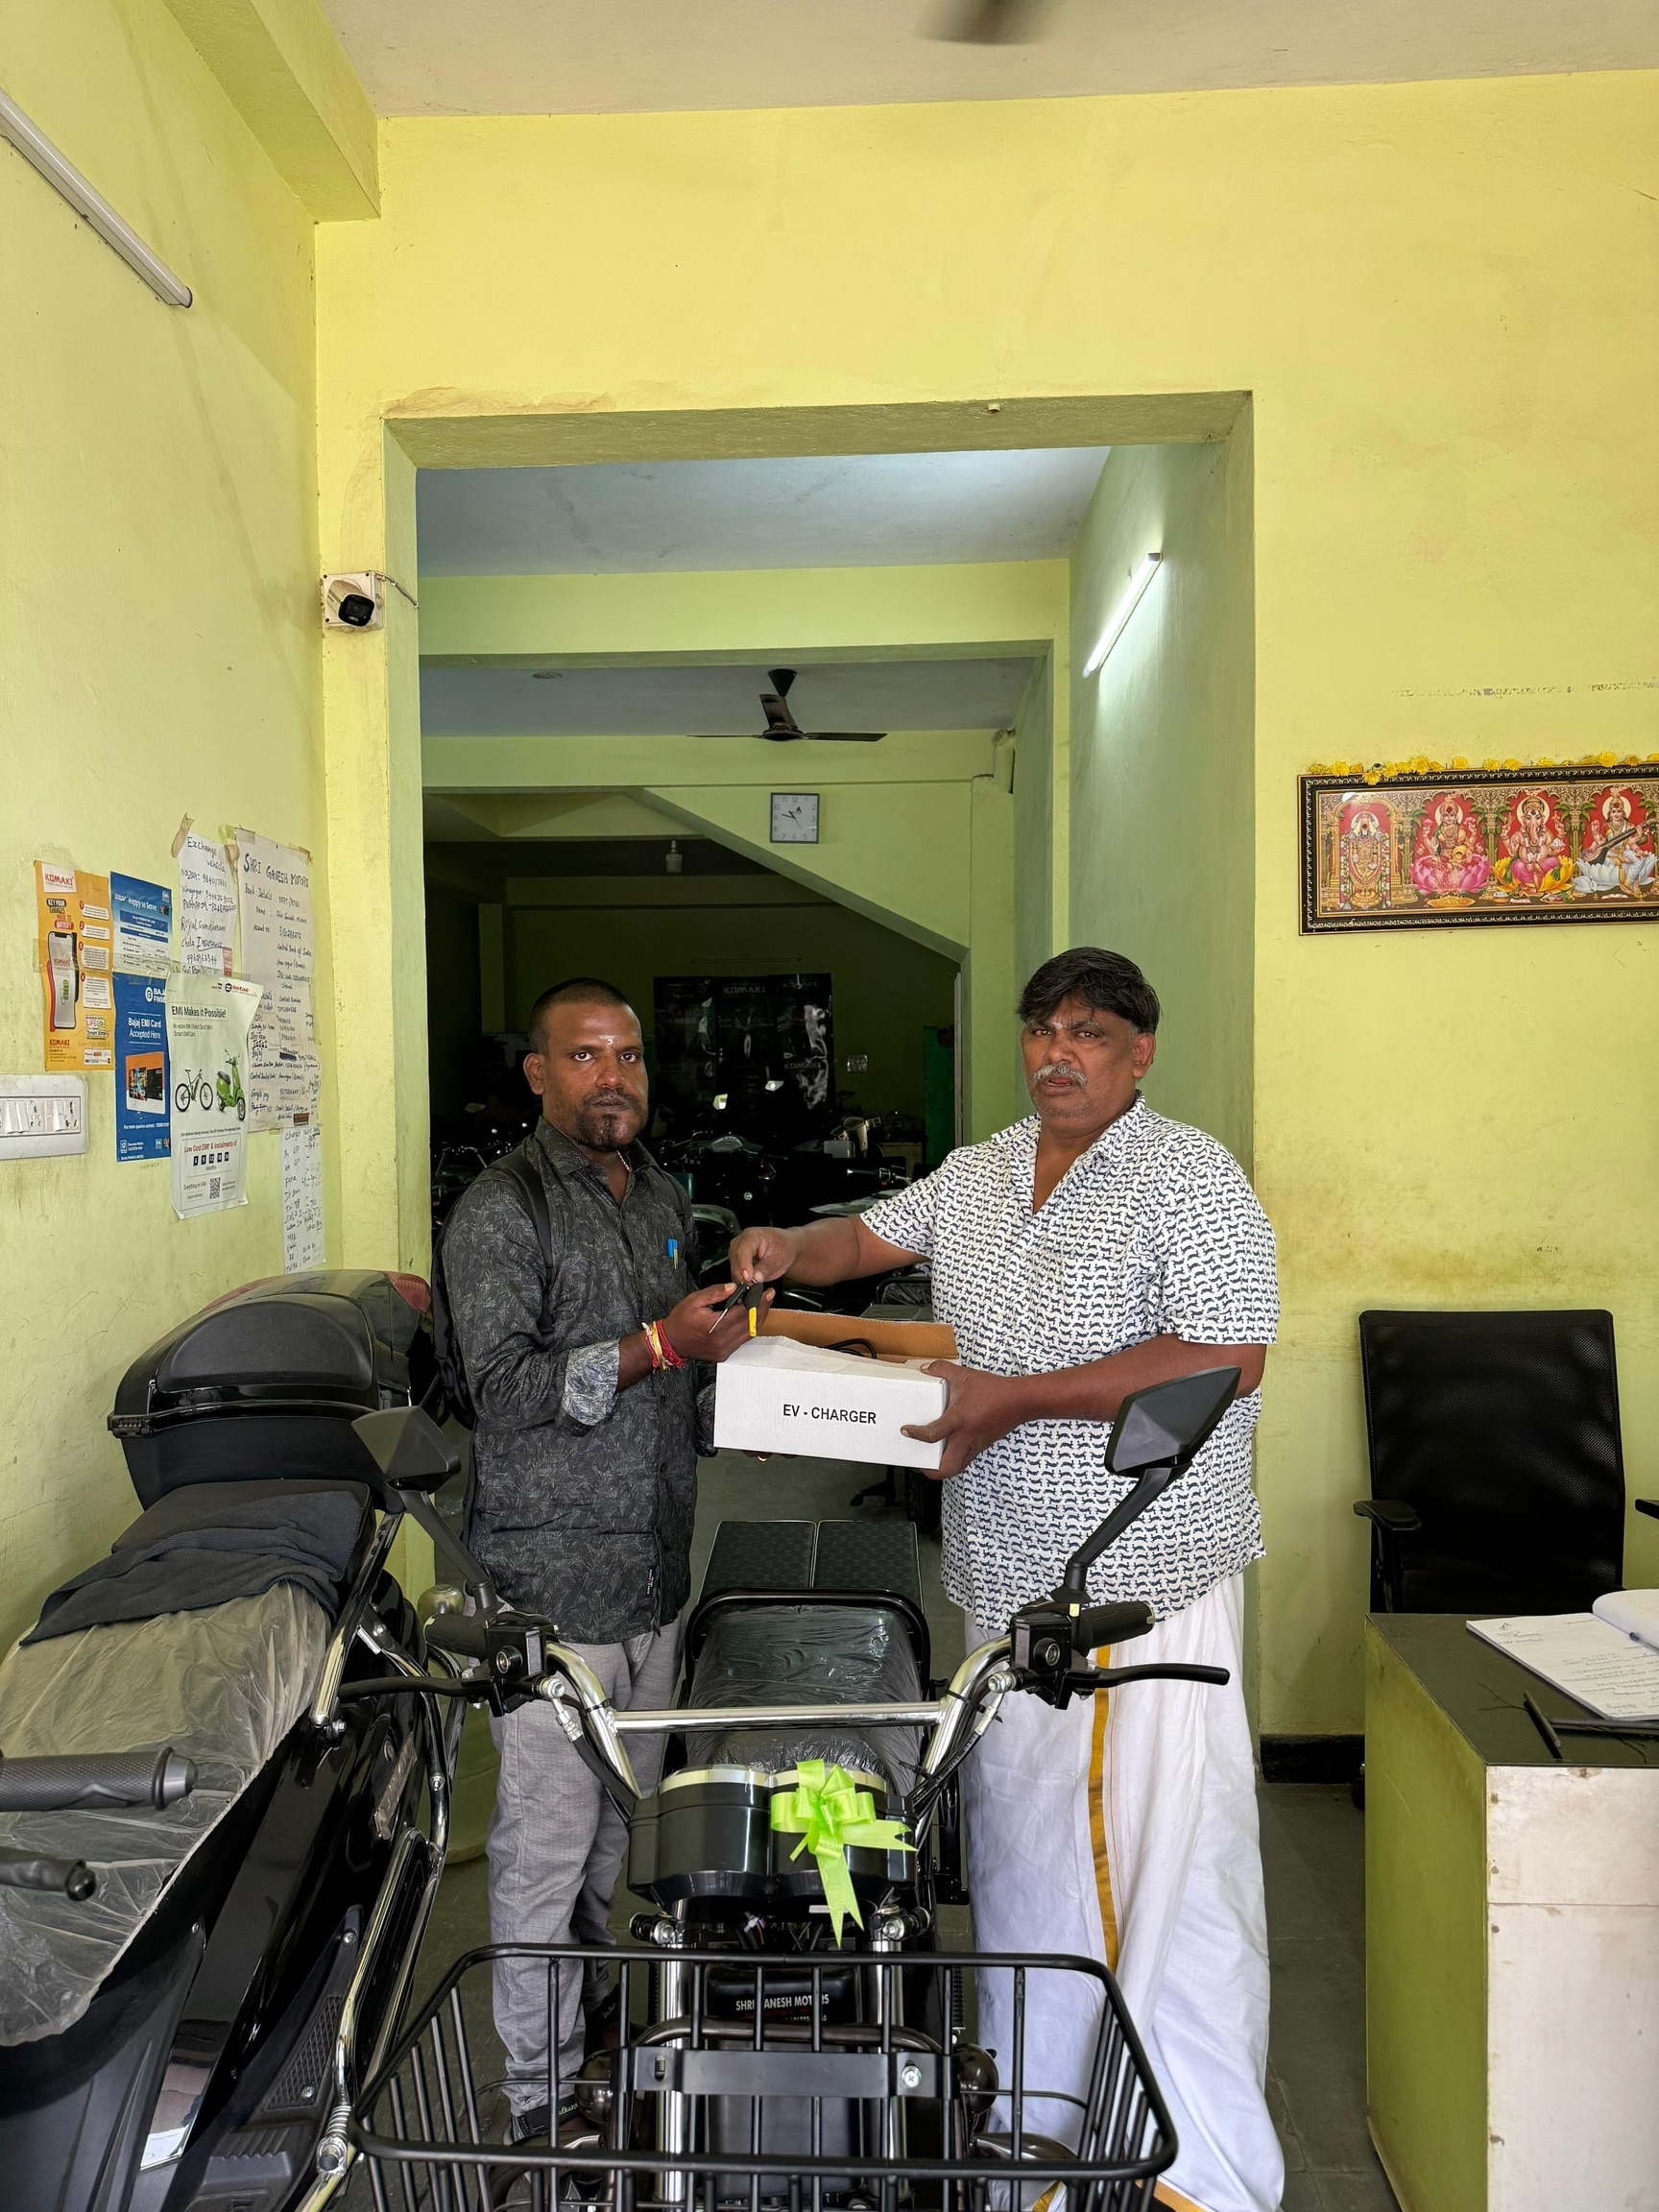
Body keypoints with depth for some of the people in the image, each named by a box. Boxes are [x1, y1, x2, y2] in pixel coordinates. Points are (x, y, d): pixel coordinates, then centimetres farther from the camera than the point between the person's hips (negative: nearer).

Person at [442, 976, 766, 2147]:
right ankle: (540, 2096, 18)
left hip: (654, 1568, 7)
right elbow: (503, 1388, -18)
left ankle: (599, 2006, 39)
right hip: (552, 1578, -7)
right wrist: (659, 1348, -23)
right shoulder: (501, 1212, -11)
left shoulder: (665, 1199, 13)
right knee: (547, 1841, 2)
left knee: (621, 1823, 19)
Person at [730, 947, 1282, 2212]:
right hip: (1007, 1585, 7)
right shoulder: (978, 1173, 12)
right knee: (1020, 1870, 17)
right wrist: (787, 1250, 2)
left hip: (1150, 1592, -6)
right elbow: (871, 1237, 25)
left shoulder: (1191, 1177, -10)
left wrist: (1012, 1397, -20)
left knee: (1173, 1877, 0)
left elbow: (1229, 1359, -20)